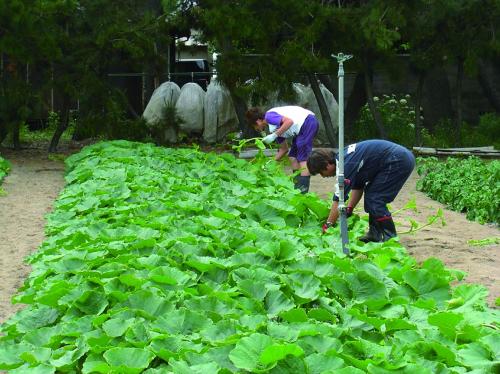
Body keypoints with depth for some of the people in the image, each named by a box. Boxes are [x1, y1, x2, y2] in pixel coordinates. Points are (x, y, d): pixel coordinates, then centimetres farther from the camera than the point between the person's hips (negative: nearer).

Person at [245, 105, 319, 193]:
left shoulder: (269, 116, -7)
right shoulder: (274, 127, 21)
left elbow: (289, 121, -23)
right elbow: (284, 149, 26)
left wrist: (274, 135, -19)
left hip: (307, 123, -10)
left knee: (303, 159, -11)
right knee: (293, 157, 14)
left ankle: (303, 191, -13)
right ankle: (298, 189, 16)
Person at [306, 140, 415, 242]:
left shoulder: (346, 165, -19)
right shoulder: (343, 157, 10)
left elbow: (338, 200, -17)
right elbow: (357, 187, 19)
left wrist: (327, 226, -10)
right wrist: (349, 210, 11)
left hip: (400, 161, -10)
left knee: (375, 200, -7)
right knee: (370, 195, 14)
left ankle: (391, 238, 0)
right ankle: (375, 234, 18)